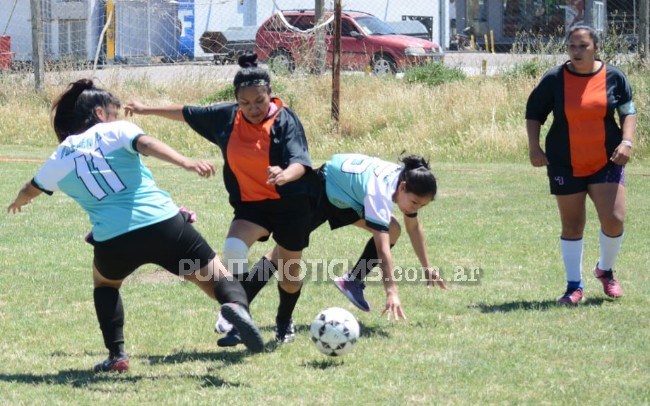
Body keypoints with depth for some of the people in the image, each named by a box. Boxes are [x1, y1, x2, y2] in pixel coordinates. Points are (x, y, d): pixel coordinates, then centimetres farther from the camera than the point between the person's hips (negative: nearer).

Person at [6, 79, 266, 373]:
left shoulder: (60, 159, 19)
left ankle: (116, 355, 22)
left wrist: (17, 203, 61)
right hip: (163, 224, -2)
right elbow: (147, 144, -13)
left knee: (105, 282, 35)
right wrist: (187, 163, -27)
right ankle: (236, 304, -31)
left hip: (112, 241, 2)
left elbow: (30, 191, 38)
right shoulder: (115, 131, 9)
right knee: (216, 276, 4)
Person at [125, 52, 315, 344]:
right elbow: (187, 113, 13)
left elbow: (300, 162, -30)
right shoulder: (226, 117, -4)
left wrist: (285, 175, -53)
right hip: (250, 203, 3)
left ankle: (285, 324, 36)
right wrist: (147, 110, 22)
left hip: (291, 203, -3)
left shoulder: (285, 120, -17)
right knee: (233, 249, -26)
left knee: (290, 267, 10)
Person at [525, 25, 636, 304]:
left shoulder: (614, 77, -1)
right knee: (572, 226, 4)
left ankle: (605, 270, 18)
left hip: (606, 163, 0)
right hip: (566, 165, 0)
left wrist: (627, 141, -7)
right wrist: (534, 147, -6)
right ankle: (574, 286, 15)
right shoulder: (554, 80, -3)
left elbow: (628, 111, 8)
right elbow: (533, 113, 5)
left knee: (614, 220, -10)